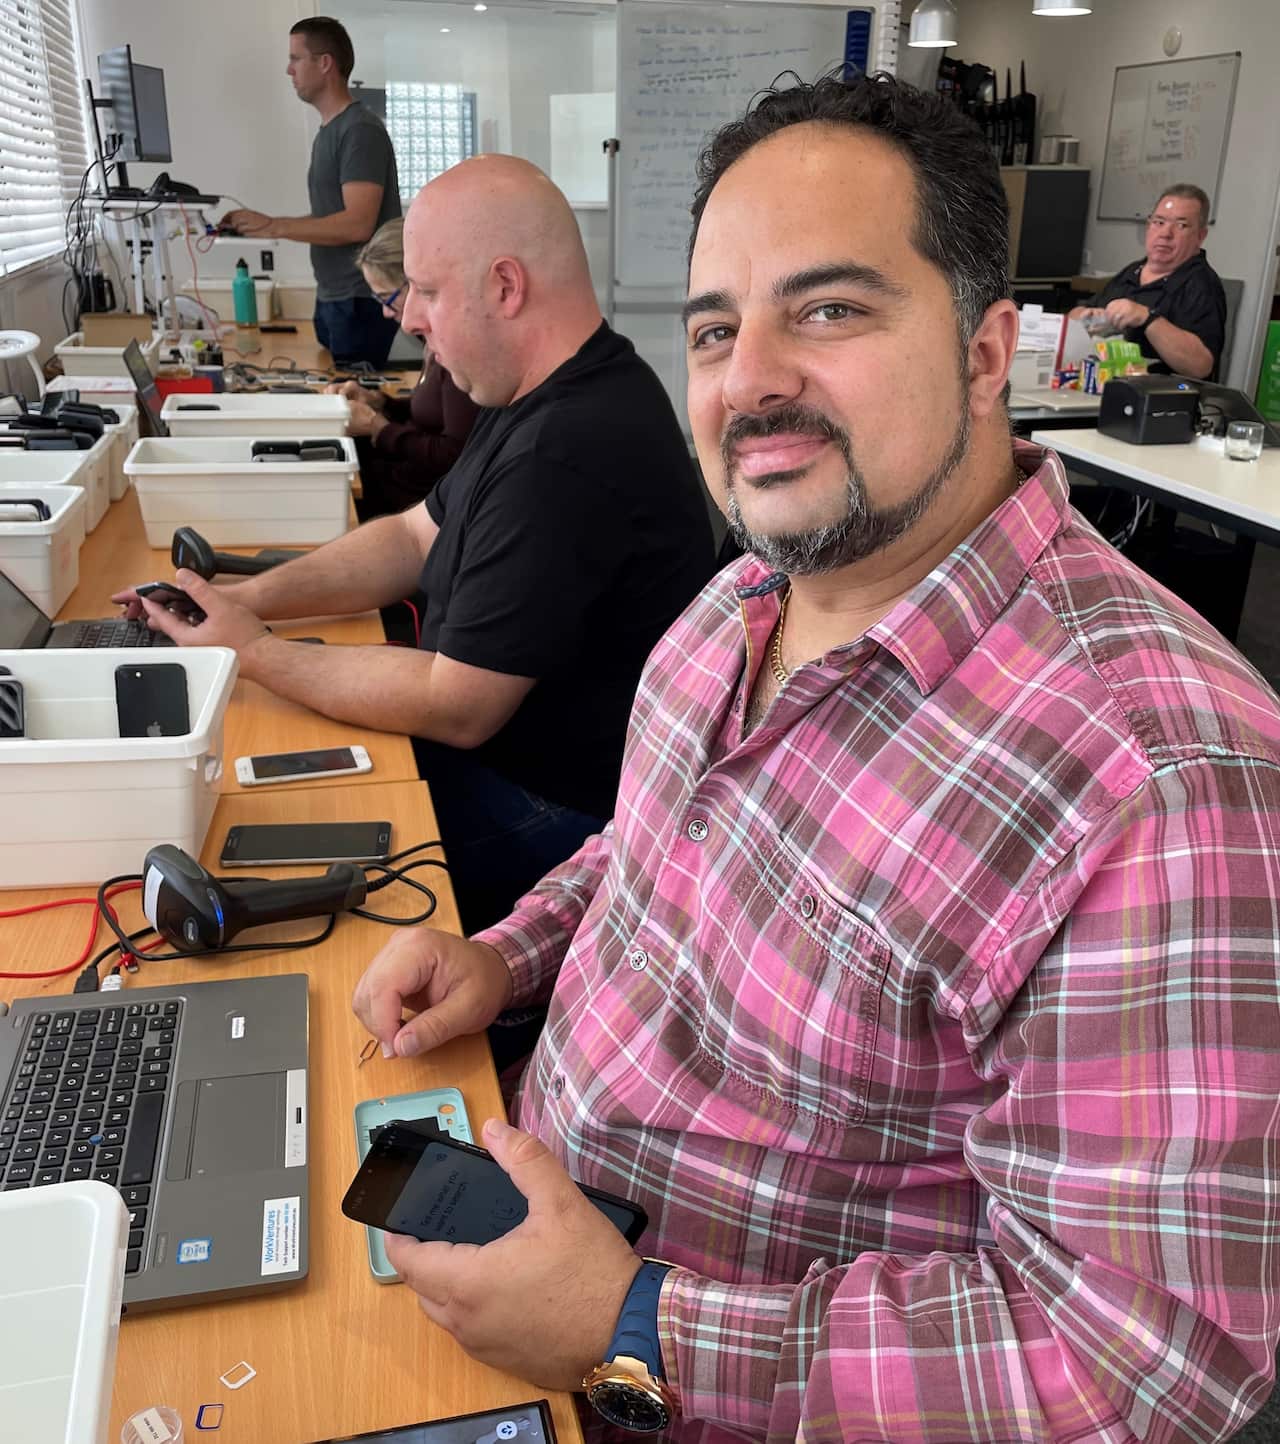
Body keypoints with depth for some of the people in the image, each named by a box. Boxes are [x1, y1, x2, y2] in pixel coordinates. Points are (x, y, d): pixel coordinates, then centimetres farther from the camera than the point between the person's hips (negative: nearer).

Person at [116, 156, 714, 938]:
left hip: (559, 815, -9)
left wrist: (252, 652, -14)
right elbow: (416, 537, 13)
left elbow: (456, 709, -26)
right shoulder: (552, 398, 5)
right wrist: (250, 597, 0)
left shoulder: (564, 458, -30)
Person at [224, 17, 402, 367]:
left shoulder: (360, 130, -13)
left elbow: (357, 225, -22)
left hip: (362, 302, -9)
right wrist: (262, 223, 8)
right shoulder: (328, 130, 15)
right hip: (332, 298, 9)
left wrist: (275, 227, -17)